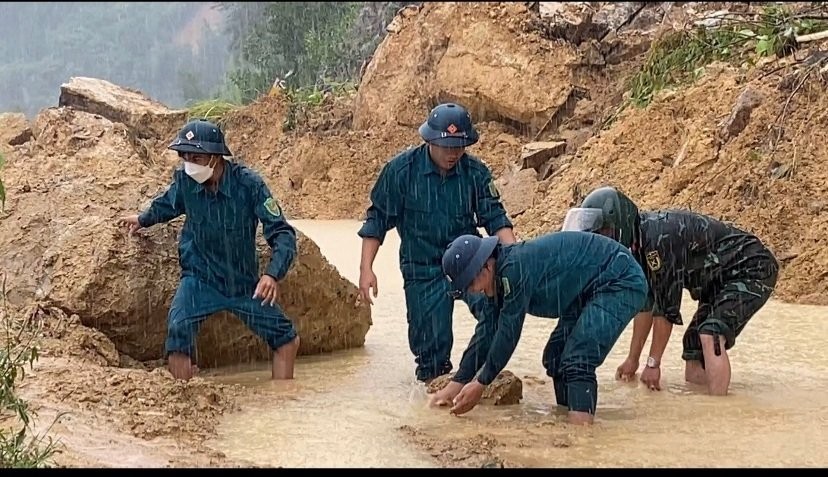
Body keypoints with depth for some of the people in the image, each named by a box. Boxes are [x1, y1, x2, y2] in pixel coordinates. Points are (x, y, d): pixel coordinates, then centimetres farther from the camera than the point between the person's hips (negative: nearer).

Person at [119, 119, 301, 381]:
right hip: (200, 279, 0)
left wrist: (272, 275, -38)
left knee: (287, 339, 3)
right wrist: (143, 219, 33)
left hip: (245, 282, 1)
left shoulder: (248, 183, -21)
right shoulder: (184, 180, -13)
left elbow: (282, 233, -21)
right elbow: (166, 205, 13)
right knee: (178, 330, -27)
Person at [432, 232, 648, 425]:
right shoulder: (503, 276, 4)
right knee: (556, 356, 11)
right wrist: (456, 384, 10)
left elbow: (509, 331, -22)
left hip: (621, 281, -11)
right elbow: (488, 330, 10)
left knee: (578, 360, -21)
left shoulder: (515, 268, -26)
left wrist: (480, 384, -12)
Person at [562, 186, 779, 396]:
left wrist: (653, 363, -17)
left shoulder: (659, 237, -30)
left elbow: (667, 306, -25)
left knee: (711, 334, -29)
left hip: (752, 269, -9)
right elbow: (645, 302, 7)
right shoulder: (637, 242, -2)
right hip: (720, 279, 9)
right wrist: (632, 359, 12)